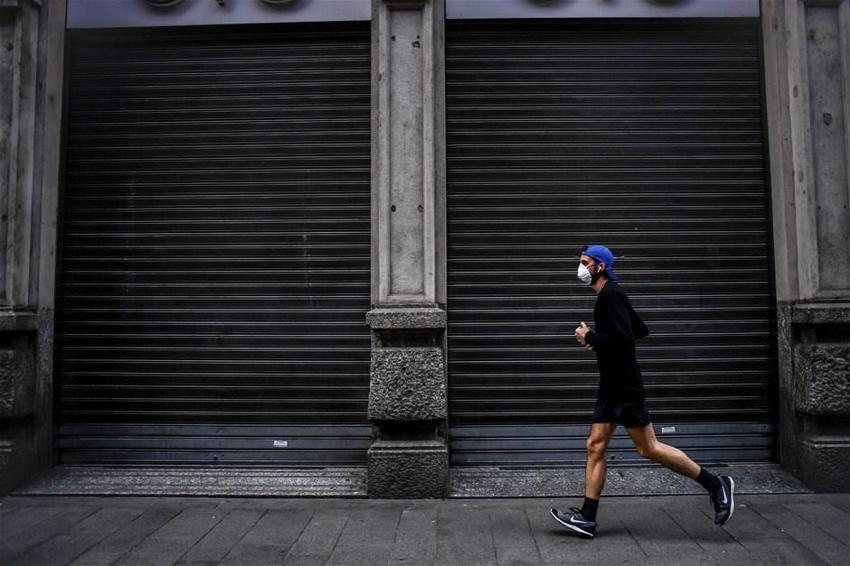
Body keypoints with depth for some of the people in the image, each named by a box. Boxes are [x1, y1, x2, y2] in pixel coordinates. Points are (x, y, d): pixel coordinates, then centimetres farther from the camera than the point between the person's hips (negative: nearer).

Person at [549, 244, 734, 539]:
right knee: (595, 446, 7)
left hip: (624, 386, -10)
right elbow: (640, 330, 24)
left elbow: (622, 338, -26)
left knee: (648, 448, -3)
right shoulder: (609, 295, 16)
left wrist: (590, 336, -13)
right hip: (612, 385, 10)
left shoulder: (611, 294, -15)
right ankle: (587, 517, 11)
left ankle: (715, 484, 11)